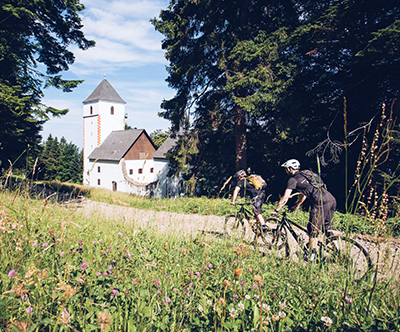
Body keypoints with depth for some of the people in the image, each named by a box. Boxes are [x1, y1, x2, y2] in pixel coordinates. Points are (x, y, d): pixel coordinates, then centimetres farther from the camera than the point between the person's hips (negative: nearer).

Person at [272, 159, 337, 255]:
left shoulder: (293, 179, 3)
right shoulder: (307, 174, 28)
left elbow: (285, 197, 2)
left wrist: (276, 210, 12)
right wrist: (297, 206, 46)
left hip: (321, 203, -8)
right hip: (332, 200, 8)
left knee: (313, 230, 4)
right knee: (327, 227, 22)